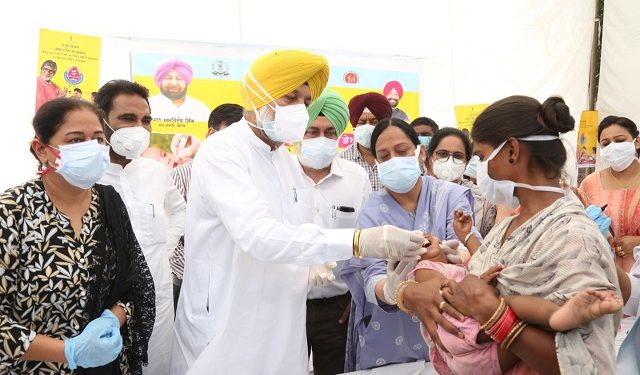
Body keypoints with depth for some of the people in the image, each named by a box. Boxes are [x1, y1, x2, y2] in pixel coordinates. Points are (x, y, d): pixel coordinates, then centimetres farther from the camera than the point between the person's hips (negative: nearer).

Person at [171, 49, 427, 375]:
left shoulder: (288, 162, 10)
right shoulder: (221, 152, -15)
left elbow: (296, 240, 10)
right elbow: (257, 235, -29)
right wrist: (358, 242, -34)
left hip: (281, 333, 7)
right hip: (225, 334, -7)